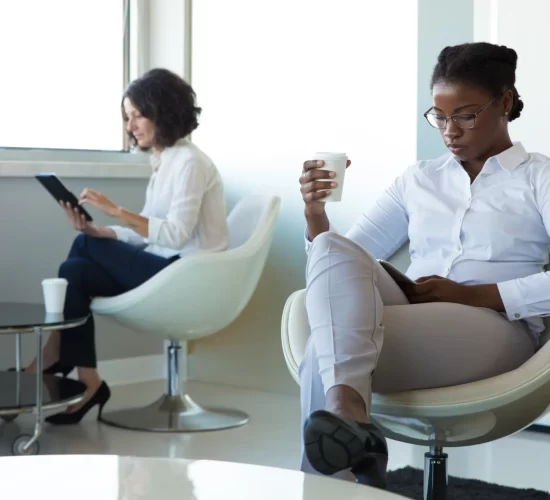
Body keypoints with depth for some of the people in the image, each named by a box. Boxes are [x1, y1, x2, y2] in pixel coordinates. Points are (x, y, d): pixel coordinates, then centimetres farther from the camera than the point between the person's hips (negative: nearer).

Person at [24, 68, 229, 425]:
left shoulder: (190, 162, -13)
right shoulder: (164, 161, 15)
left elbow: (176, 234, -22)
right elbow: (146, 235, 10)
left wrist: (117, 211, -25)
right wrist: (95, 230, -4)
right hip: (169, 268, 9)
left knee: (86, 247, -15)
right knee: (75, 270, -10)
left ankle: (52, 360, -1)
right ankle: (84, 383, -9)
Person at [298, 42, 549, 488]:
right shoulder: (418, 180, 22)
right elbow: (346, 264, 16)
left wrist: (471, 294, -13)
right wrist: (315, 214, -4)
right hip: (407, 323, 4)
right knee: (333, 250, -31)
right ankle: (347, 416, -49)